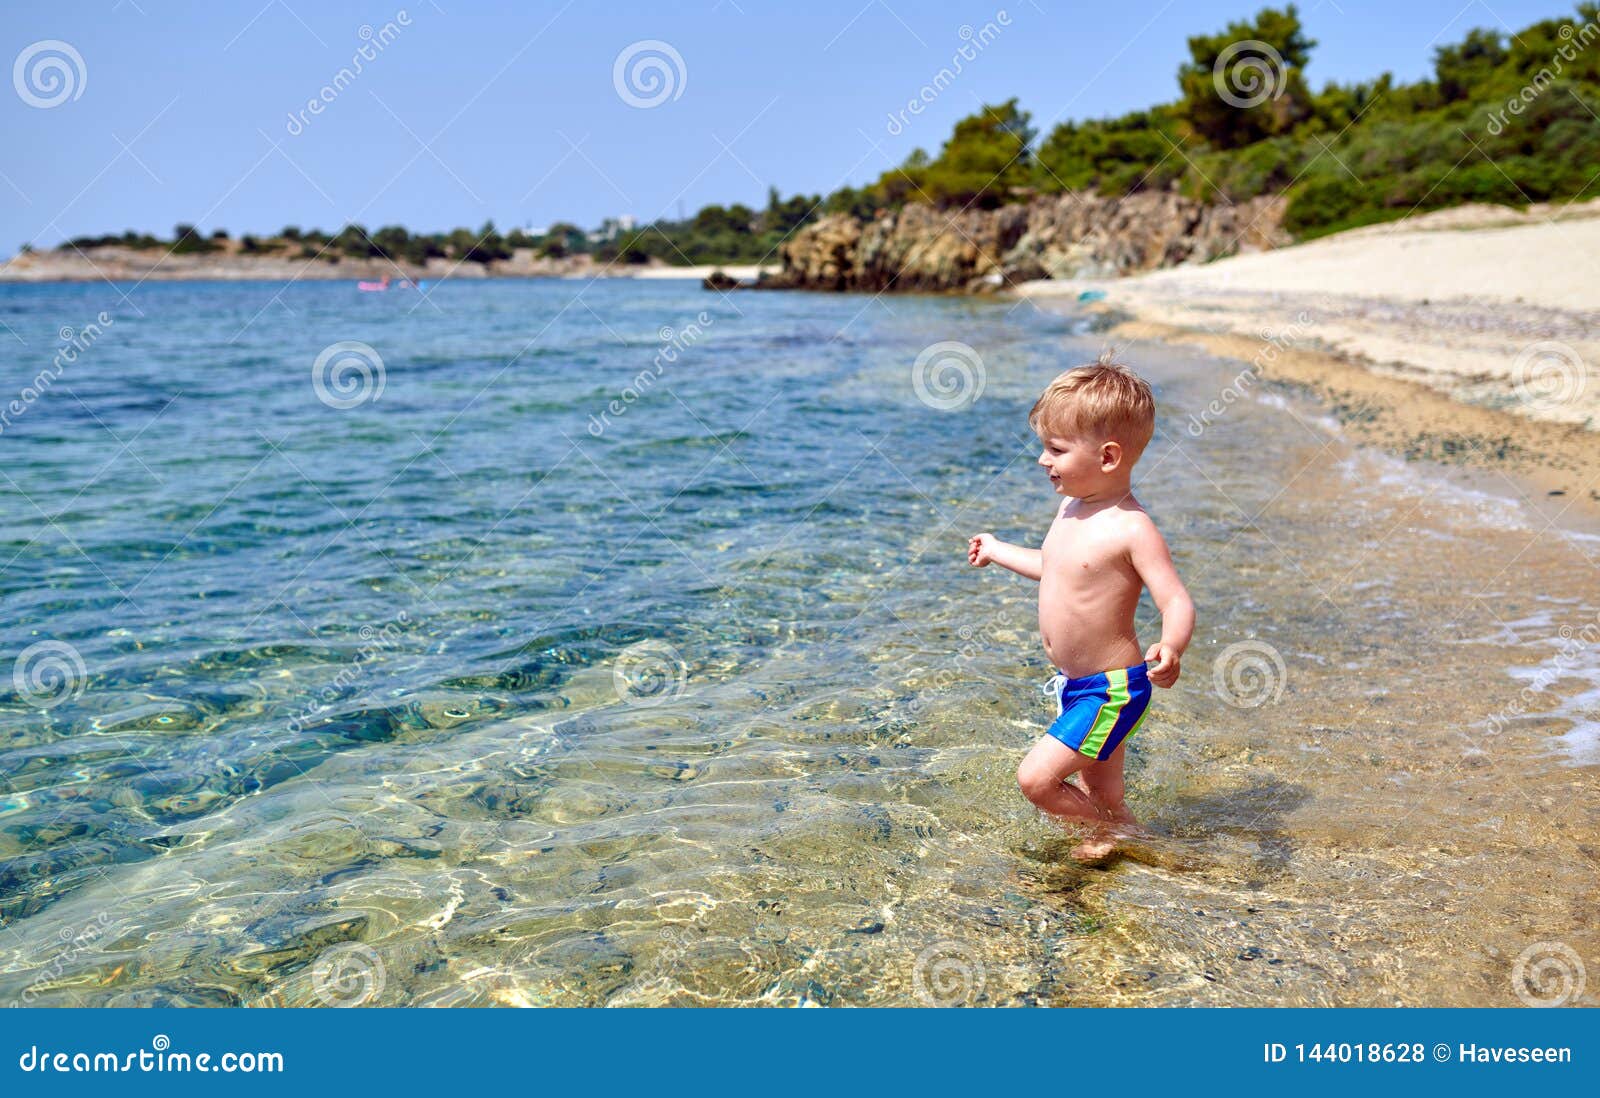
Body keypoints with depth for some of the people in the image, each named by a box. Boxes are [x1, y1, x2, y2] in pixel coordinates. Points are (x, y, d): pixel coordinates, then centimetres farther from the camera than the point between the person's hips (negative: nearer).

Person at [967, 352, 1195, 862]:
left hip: (1111, 691, -9)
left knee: (1036, 778, -11)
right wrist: (999, 551, 38)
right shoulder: (1071, 507, 5)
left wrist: (1170, 647, -47)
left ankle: (1111, 838, 11)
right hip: (1071, 684, 9)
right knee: (1101, 799, 17)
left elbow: (1177, 601, -26)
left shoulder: (1131, 529, -22)